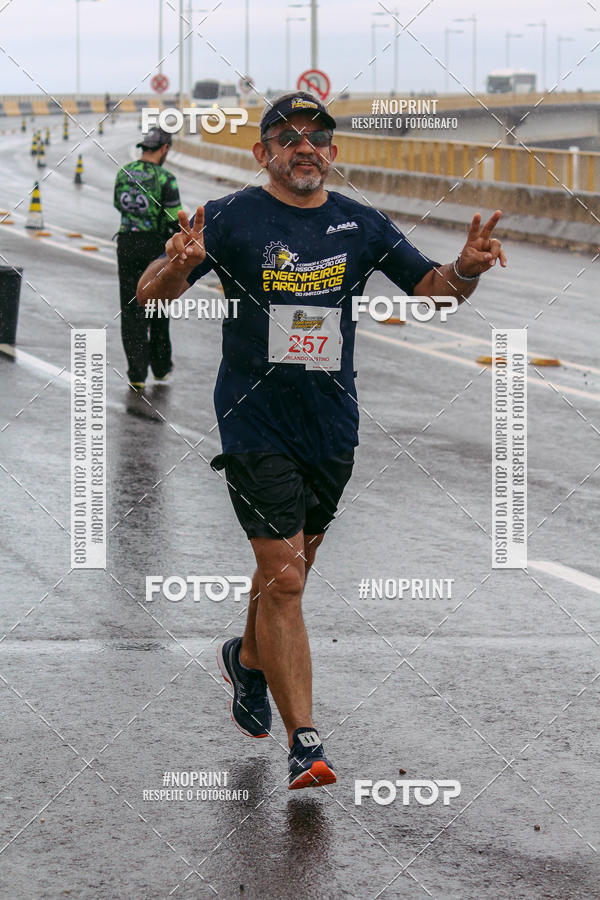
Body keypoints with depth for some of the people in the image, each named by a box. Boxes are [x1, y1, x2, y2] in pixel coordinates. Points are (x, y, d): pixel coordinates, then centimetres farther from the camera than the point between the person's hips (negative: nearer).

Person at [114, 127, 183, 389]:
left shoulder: (124, 173, 2)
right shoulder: (164, 178, -13)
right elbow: (176, 220, -13)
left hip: (127, 244, 3)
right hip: (155, 245, -3)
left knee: (131, 309, 5)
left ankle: (137, 373, 0)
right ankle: (160, 365, 27)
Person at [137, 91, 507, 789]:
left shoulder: (360, 225, 5)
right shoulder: (232, 218, -6)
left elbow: (432, 288, 9)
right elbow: (150, 293, -11)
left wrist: (466, 270, -14)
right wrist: (177, 267, -34)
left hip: (332, 423, 4)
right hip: (256, 423, -4)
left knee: (291, 565, 18)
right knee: (283, 577, -10)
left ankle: (248, 659, 48)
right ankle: (305, 744, -9)